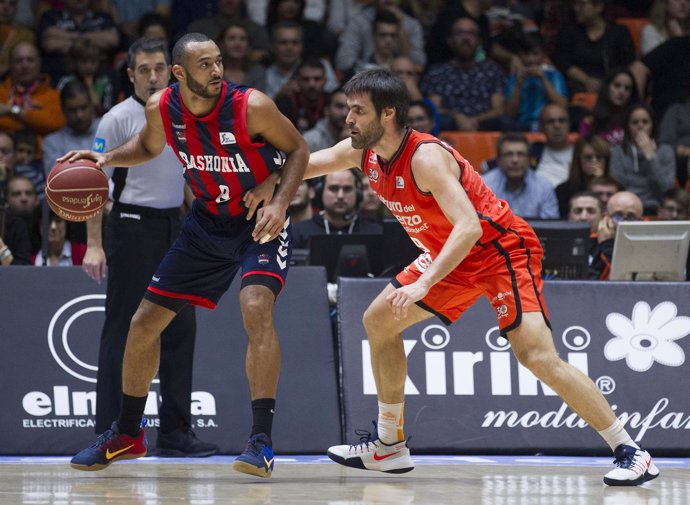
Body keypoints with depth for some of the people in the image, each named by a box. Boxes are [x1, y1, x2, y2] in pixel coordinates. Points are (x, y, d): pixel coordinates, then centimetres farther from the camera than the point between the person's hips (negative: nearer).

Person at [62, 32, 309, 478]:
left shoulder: (251, 106, -24)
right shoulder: (162, 109, -12)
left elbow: (298, 149, -10)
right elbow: (148, 147, 12)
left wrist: (280, 203, -24)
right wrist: (107, 158, -7)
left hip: (260, 221, -5)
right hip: (208, 221, 5)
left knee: (256, 307, -31)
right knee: (145, 323, 7)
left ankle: (262, 442, -29)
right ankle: (127, 435, 27)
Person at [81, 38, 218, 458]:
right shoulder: (119, 119, -7)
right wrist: (94, 245, -16)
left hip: (174, 226, 6)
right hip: (132, 225, -6)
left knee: (181, 328, 5)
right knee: (123, 330, -4)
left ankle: (176, 431, 10)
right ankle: (109, 433, 1)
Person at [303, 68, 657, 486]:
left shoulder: (425, 157, -28)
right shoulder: (363, 153, -3)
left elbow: (469, 227, -37)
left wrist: (423, 284, -43)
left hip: (503, 248, -10)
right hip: (453, 257, 10)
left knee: (537, 356, -23)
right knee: (379, 321, 10)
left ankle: (631, 454, -19)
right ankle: (390, 446, 20)